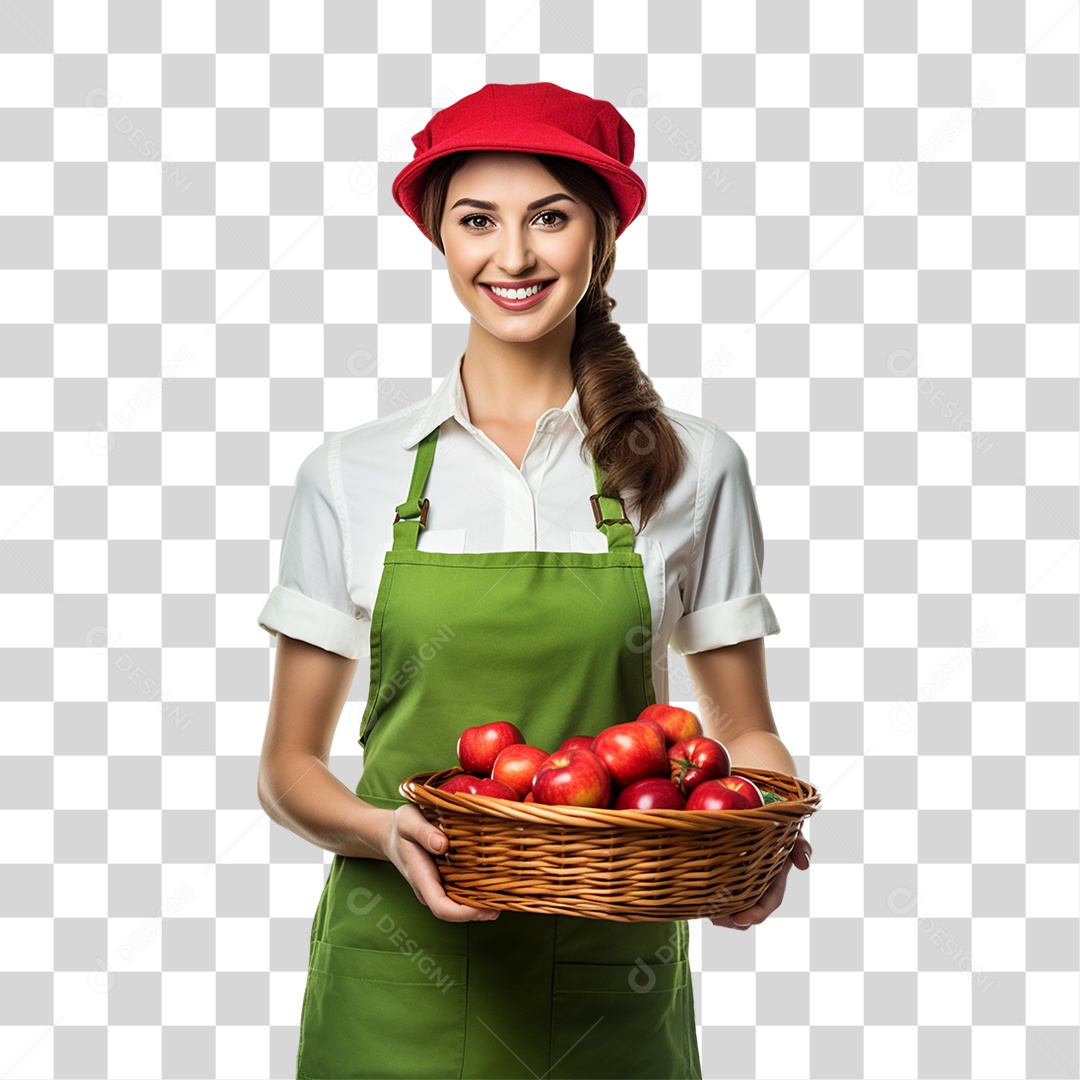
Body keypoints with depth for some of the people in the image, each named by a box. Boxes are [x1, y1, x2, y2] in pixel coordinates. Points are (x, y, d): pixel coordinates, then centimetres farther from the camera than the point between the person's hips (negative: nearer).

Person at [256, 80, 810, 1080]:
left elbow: (745, 733, 7)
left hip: (609, 987, 0)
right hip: (399, 982, 0)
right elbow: (290, 767, 4)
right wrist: (388, 834, -16)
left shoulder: (693, 466, 0)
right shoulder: (351, 474, 1)